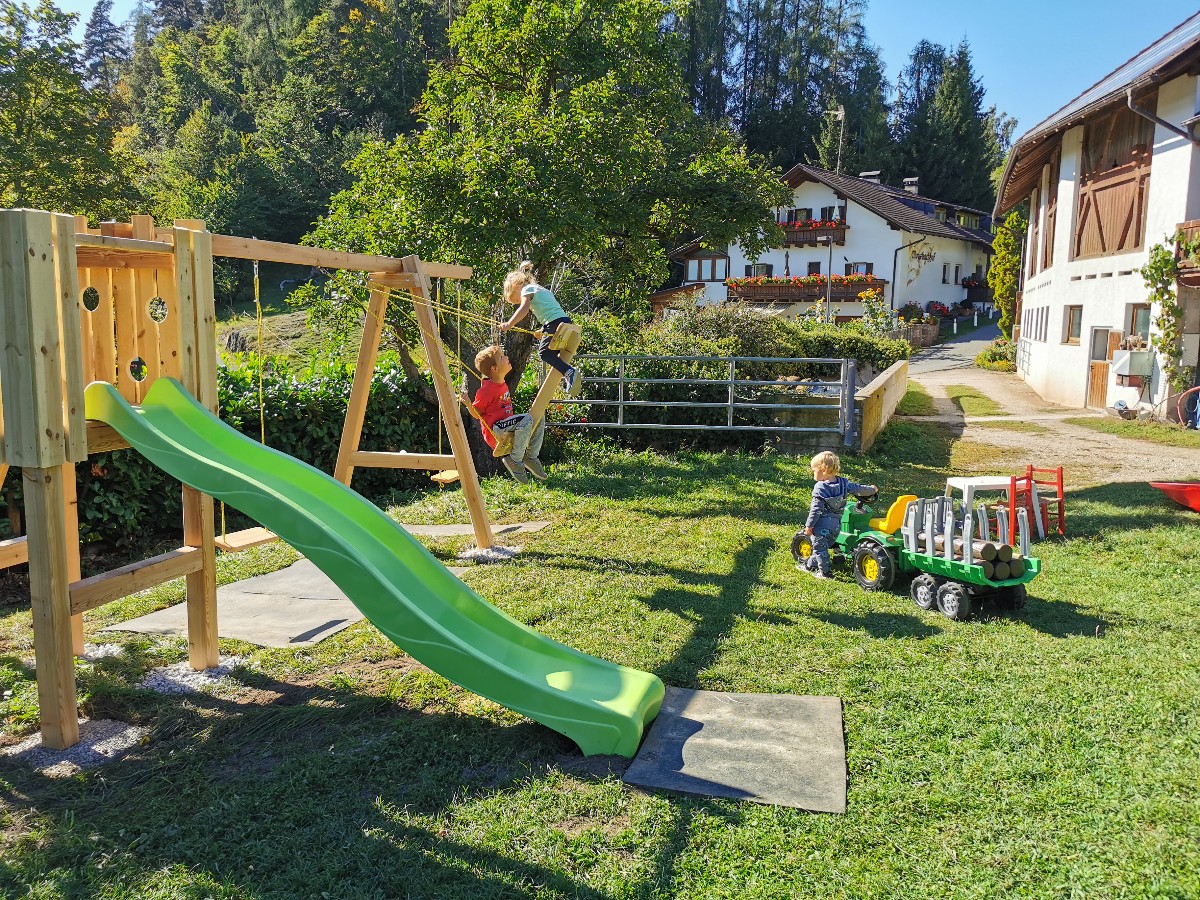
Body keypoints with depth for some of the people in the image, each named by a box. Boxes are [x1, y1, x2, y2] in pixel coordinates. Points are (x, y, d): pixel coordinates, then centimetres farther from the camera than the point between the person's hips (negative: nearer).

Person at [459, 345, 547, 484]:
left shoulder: (502, 385, 11)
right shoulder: (487, 389, -17)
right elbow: (477, 413, -12)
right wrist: (468, 404, -27)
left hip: (504, 425, 10)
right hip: (494, 430, -10)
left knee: (539, 417, 9)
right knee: (526, 419, -30)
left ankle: (531, 456, 9)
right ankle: (515, 460, -18)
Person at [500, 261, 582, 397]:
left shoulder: (526, 289, 2)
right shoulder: (539, 289, 30)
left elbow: (524, 308, -17)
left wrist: (508, 324, -23)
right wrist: (543, 331, 27)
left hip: (556, 322, -9)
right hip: (564, 321, 9)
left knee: (544, 352, -7)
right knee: (552, 352, 15)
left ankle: (569, 372, -20)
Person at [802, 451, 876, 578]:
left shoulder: (820, 488, -16)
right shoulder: (843, 483, 3)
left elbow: (816, 509, -17)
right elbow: (858, 488, 15)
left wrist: (809, 525, -11)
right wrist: (872, 489, 35)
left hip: (822, 524, -7)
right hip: (836, 524, 7)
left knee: (819, 548, 5)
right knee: (821, 547, 19)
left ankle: (825, 572, 9)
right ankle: (810, 565, 32)